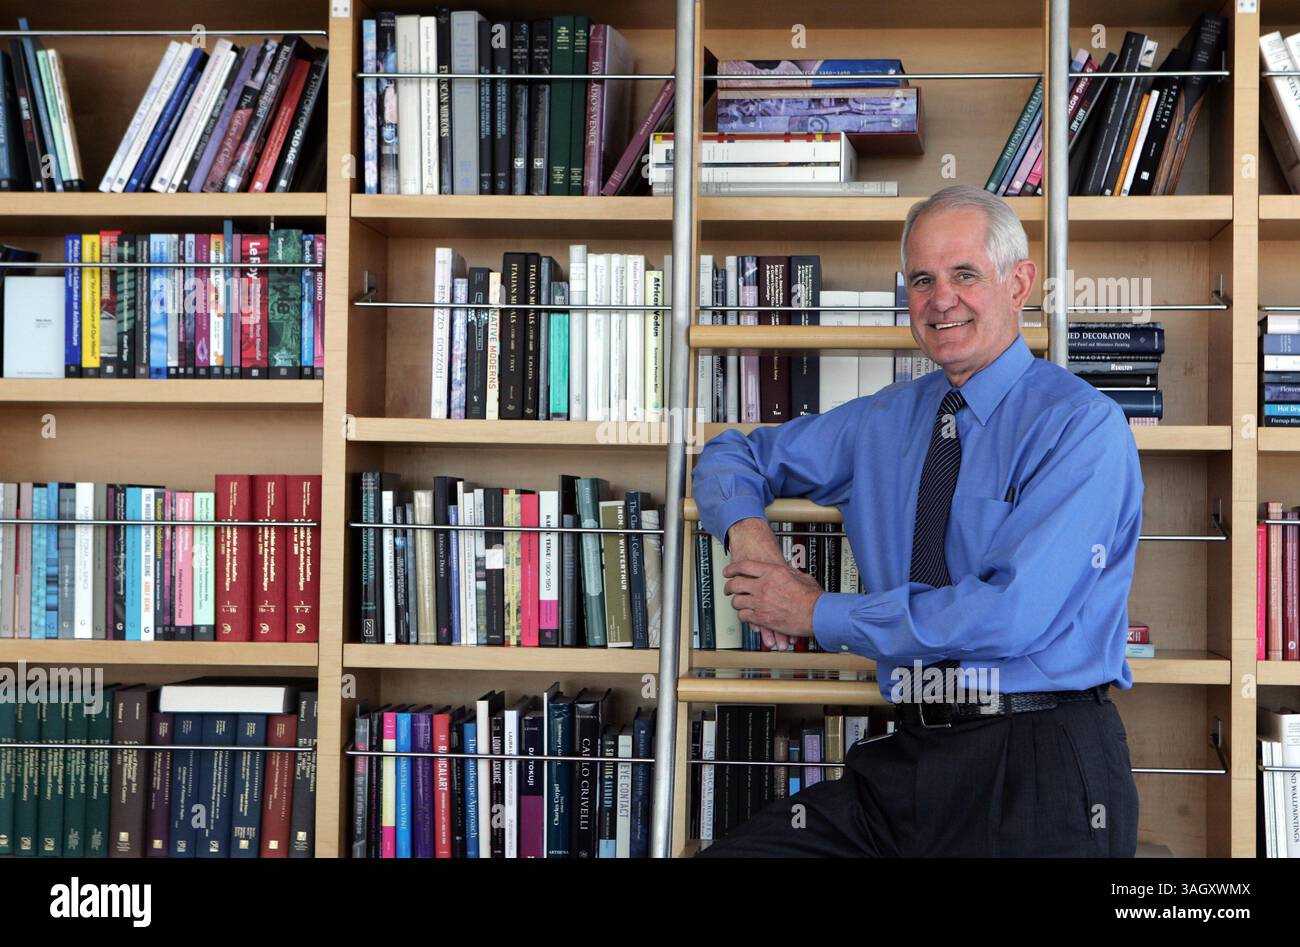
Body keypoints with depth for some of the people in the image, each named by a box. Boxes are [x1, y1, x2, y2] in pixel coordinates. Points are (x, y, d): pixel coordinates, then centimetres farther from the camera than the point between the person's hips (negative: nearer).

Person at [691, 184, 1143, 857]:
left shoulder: (1083, 427, -7)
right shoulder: (880, 422, 14)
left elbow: (1011, 613, -18)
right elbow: (731, 458, 27)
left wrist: (820, 613, -9)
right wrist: (747, 531, 2)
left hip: (1038, 770, -5)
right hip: (904, 764, 5)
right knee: (725, 854, -13)